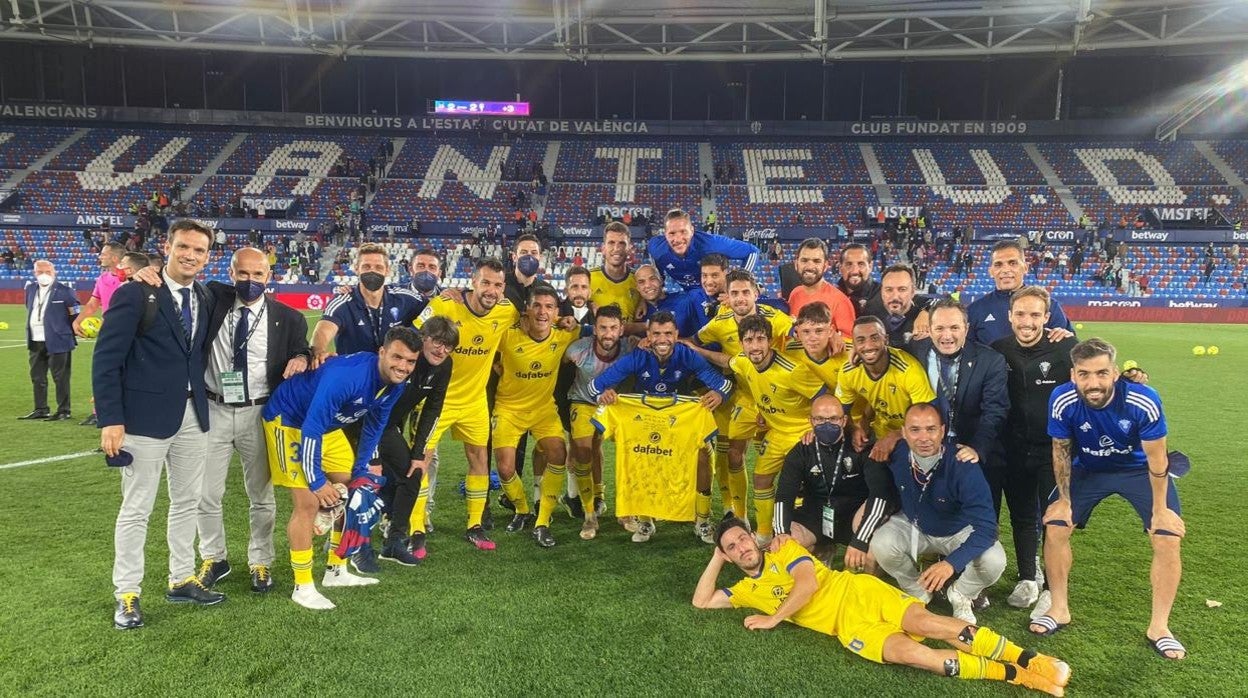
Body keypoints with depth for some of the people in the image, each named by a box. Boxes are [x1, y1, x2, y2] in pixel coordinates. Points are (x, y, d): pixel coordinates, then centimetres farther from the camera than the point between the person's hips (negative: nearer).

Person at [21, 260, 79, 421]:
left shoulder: (64, 291, -9)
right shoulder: (31, 289, 10)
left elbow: (75, 314, -5)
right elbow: (30, 310, 23)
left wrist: (69, 333, -3)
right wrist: (31, 332, 19)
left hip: (57, 341, -7)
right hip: (35, 342, 7)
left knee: (60, 378, 0)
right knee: (37, 378, 14)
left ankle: (63, 411, 7)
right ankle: (40, 409, 25)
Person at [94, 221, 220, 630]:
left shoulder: (206, 300, 9)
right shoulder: (134, 294, -10)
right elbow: (106, 360, -12)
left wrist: (205, 399, 3)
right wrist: (110, 420, -16)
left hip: (194, 416, 6)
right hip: (146, 417, -6)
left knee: (187, 502, 15)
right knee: (136, 509, 3)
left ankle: (181, 581, 29)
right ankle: (127, 594, 16)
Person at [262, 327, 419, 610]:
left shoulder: (396, 384, -11)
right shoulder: (345, 376, -36)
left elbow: (374, 425, 7)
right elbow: (311, 429, -32)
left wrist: (362, 468, 8)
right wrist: (316, 480, -24)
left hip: (329, 426, 8)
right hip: (290, 421, -8)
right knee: (308, 502, -13)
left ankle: (336, 571, 24)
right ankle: (303, 587, 1)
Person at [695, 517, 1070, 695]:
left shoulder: (784, 550, 7)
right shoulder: (746, 590, 19)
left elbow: (808, 584, -7)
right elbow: (701, 601, 16)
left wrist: (774, 618, -5)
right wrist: (717, 558, 13)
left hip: (856, 591, -2)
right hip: (845, 625, 2)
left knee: (921, 621, -26)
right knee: (907, 652, -24)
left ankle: (1027, 658, -22)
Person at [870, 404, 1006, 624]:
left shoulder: (963, 467, -34)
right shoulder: (896, 455, -24)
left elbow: (986, 526, -35)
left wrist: (952, 563, -47)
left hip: (960, 531, -2)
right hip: (913, 526, 2)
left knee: (993, 561, -29)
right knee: (881, 544, -27)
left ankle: (960, 595, 7)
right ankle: (918, 593, 5)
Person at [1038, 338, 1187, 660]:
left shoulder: (1144, 401, -33)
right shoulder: (1062, 401, -29)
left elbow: (1156, 459, -18)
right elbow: (1061, 451, -11)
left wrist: (1160, 510, -10)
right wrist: (1064, 499, -3)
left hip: (1140, 470, -1)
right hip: (1088, 469, 1)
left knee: (1168, 539, -12)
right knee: (1055, 527, -8)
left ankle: (1159, 627, 7)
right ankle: (1059, 610, 12)